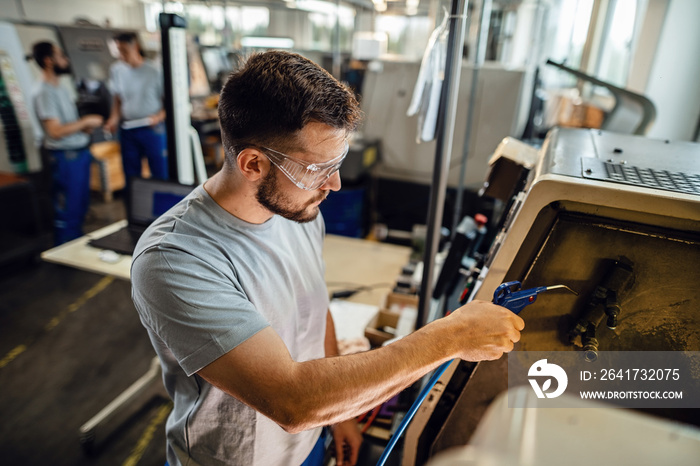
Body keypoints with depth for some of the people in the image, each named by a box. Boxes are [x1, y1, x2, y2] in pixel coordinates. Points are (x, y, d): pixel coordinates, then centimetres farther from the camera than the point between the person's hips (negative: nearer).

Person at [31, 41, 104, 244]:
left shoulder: (60, 88, 15)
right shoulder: (44, 92, -15)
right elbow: (55, 131, -22)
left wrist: (87, 127, 5)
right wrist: (86, 121, -14)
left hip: (80, 153, 10)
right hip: (66, 157, -10)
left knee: (81, 205, 18)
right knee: (67, 210, -1)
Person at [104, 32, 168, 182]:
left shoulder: (155, 70, -9)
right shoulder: (116, 69, 3)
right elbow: (117, 98, 14)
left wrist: (160, 116, -21)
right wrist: (114, 118, -3)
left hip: (152, 129, -4)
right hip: (127, 129, 4)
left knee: (160, 175, 1)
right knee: (131, 174, 12)